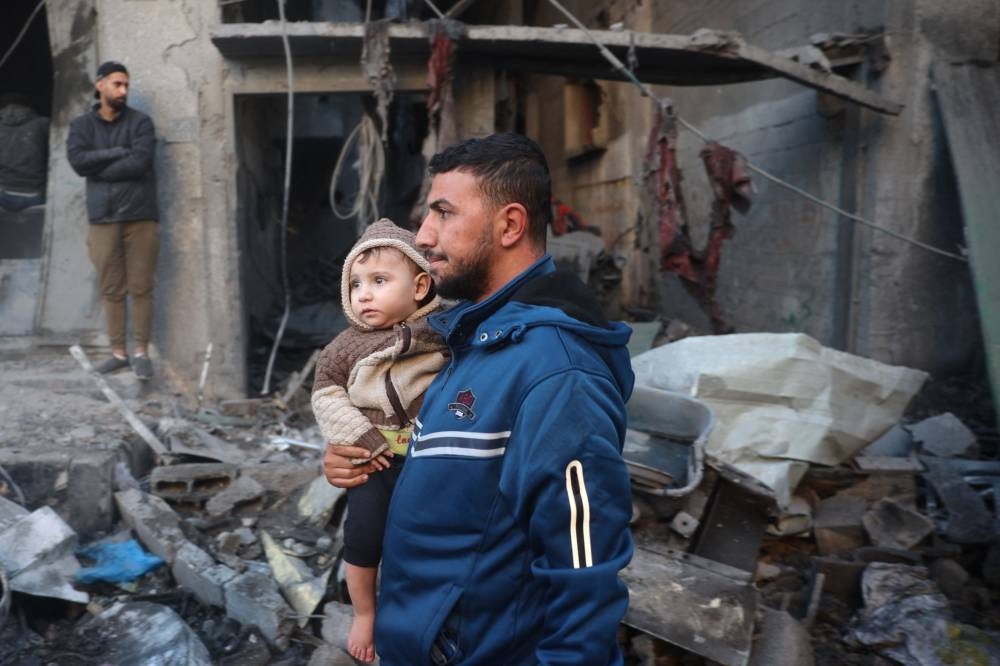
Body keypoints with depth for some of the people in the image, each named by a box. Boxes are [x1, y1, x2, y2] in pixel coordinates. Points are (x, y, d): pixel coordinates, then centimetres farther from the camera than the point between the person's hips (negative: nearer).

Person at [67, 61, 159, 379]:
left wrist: (100, 169, -5)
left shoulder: (140, 122, 3)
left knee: (141, 288, 0)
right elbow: (78, 161, -6)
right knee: (111, 290, 6)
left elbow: (140, 162, -12)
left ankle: (142, 352, 9)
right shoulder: (82, 125, 11)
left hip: (140, 216, -2)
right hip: (102, 218, 2)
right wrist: (119, 152, -10)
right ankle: (118, 352, 16)